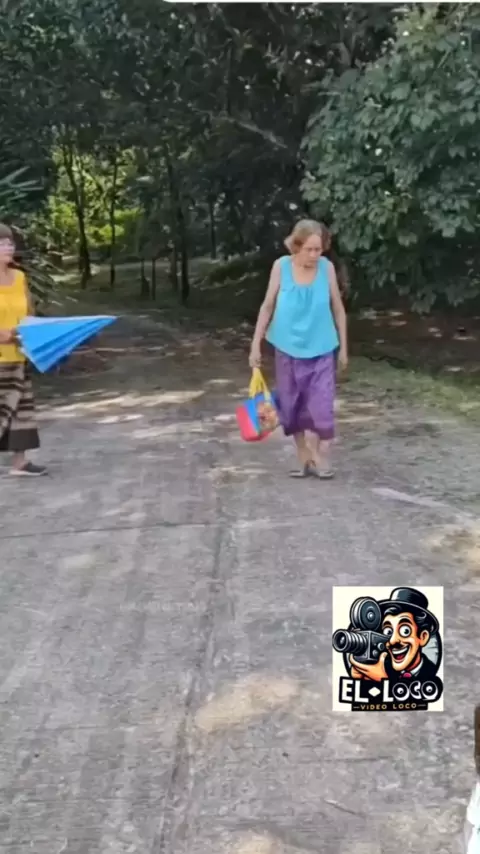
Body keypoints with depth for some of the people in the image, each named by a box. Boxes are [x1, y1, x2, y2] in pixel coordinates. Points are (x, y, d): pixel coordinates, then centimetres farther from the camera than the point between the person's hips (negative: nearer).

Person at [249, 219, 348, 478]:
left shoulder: (327, 267, -8)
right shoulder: (281, 266, -8)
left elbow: (338, 308, 1)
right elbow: (268, 306, -1)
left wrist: (343, 346, 5)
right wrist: (256, 344, -2)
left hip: (321, 350, -1)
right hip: (288, 349, 1)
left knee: (321, 406, -6)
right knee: (292, 407, 8)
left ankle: (322, 459, 7)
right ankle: (304, 457, 22)